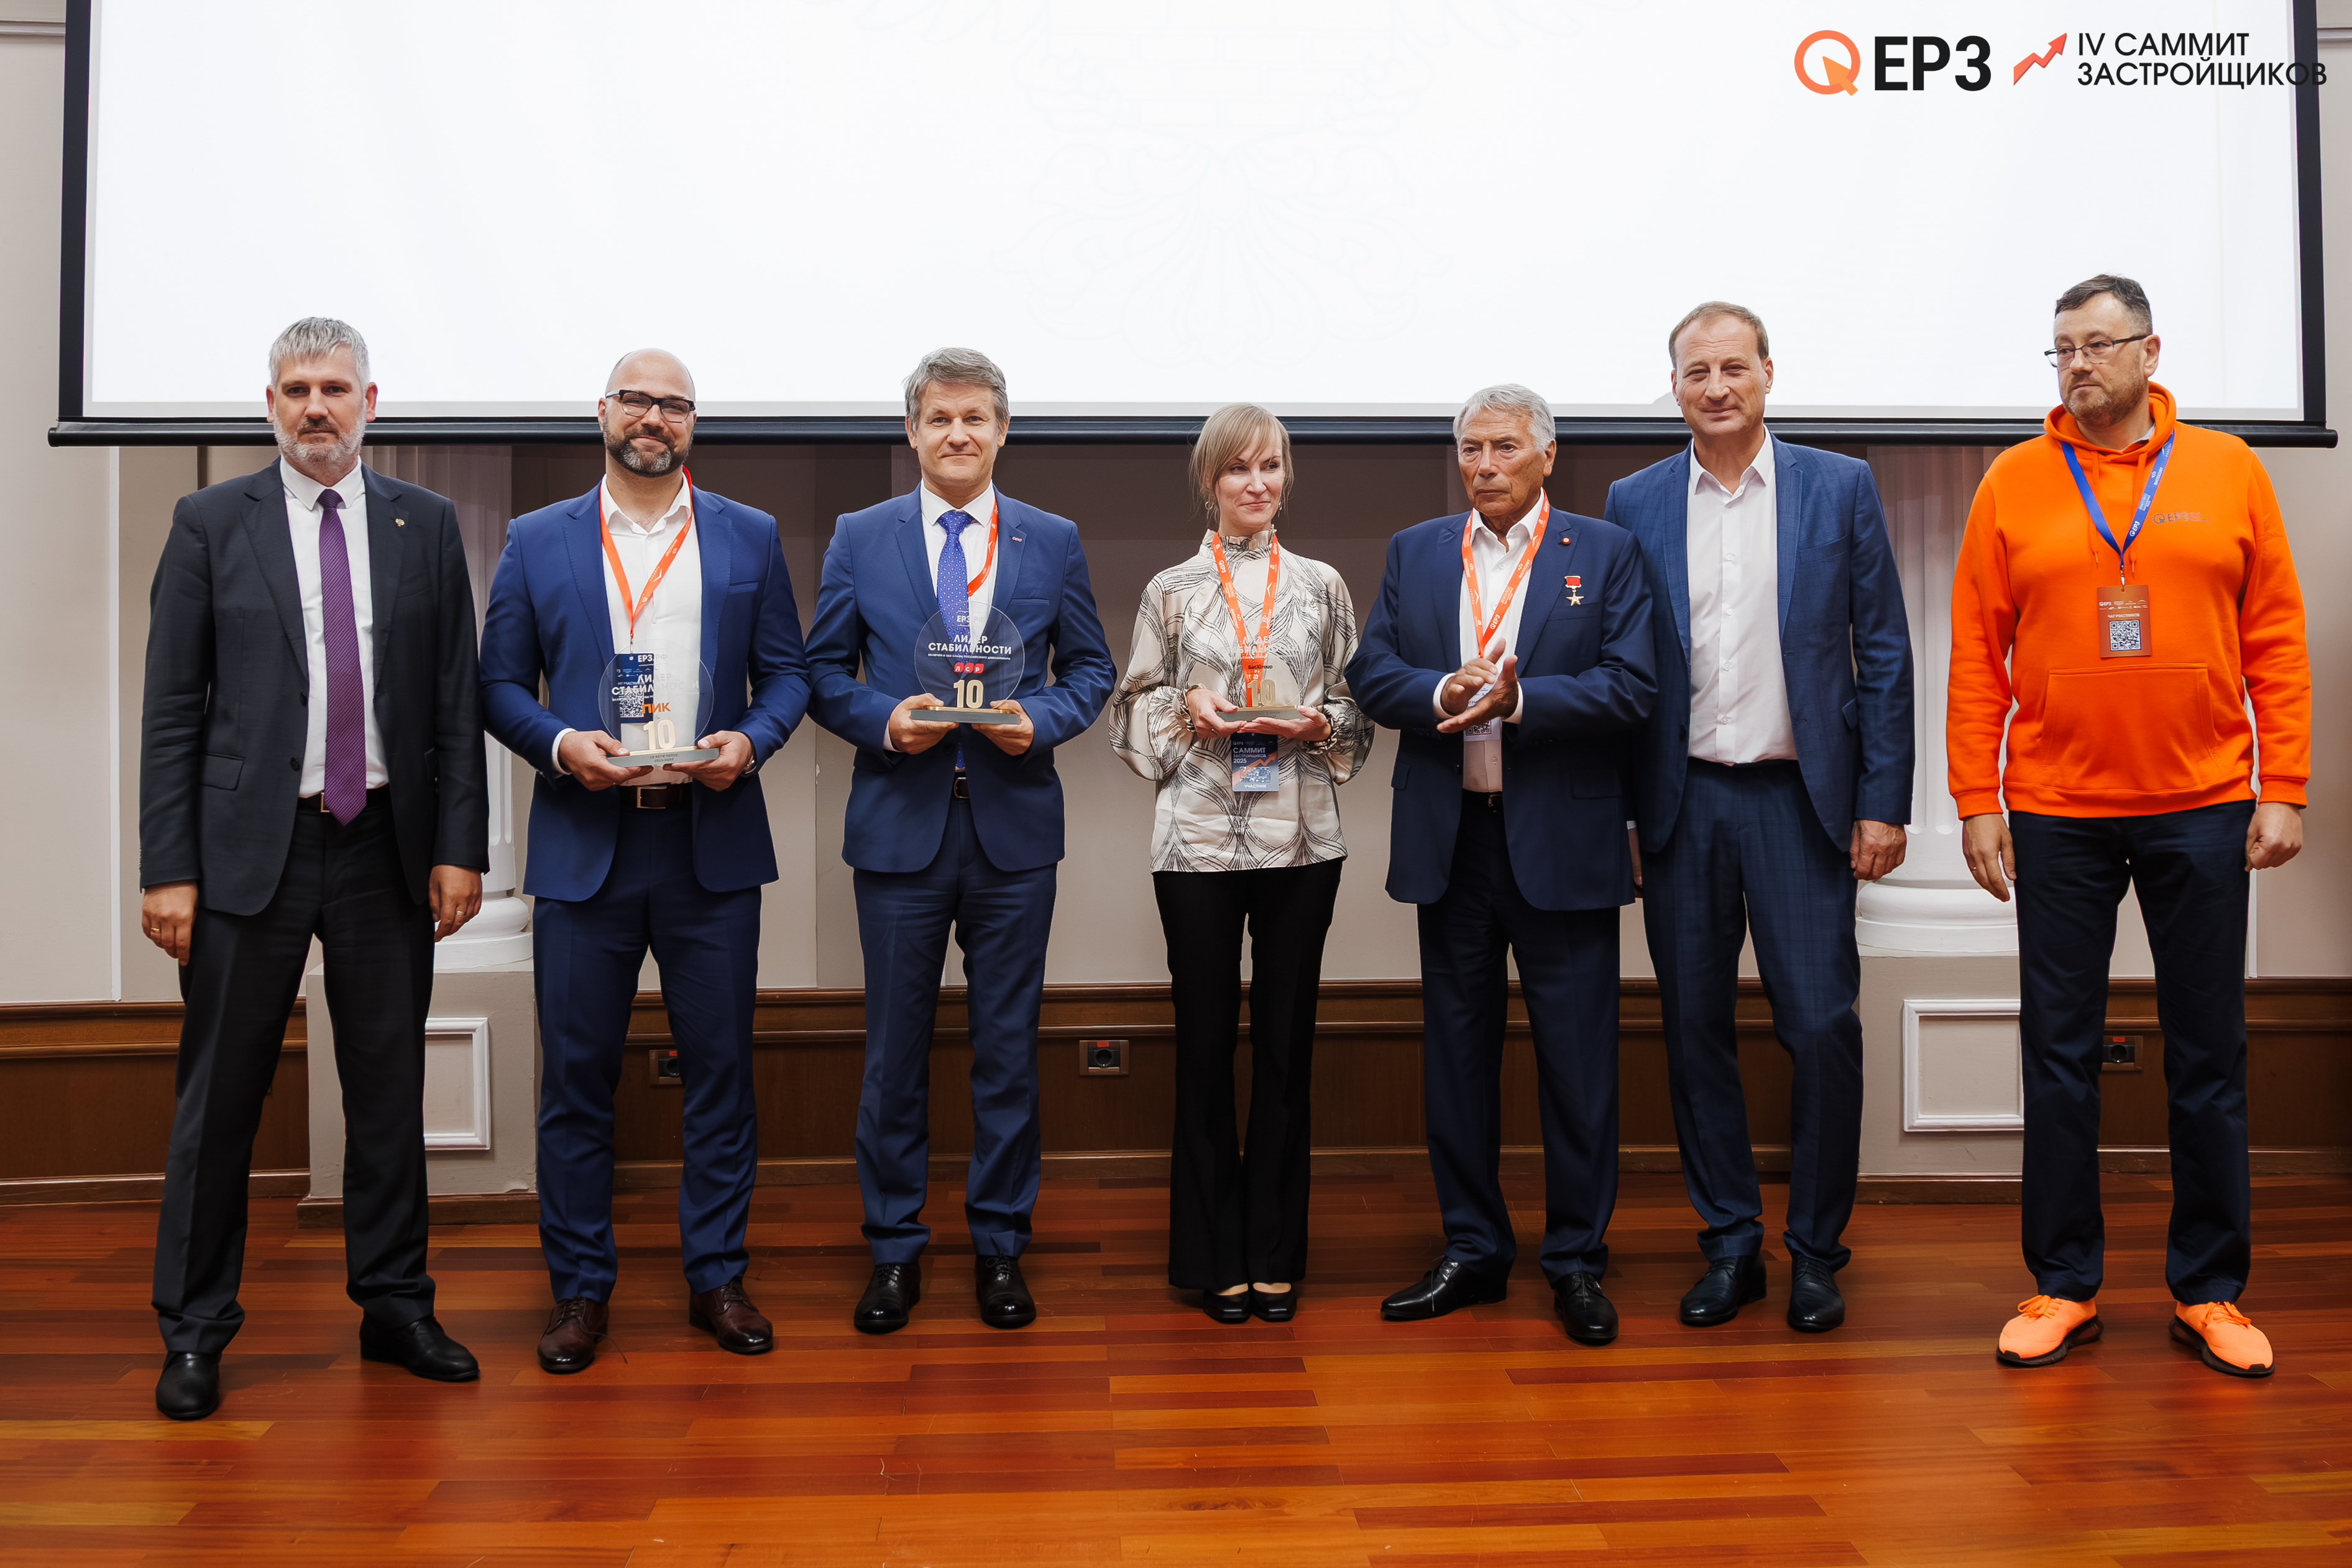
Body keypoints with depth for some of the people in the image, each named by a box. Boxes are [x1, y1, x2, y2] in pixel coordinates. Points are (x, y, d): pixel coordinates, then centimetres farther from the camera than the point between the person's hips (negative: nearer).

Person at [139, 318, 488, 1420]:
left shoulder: (427, 526, 7)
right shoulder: (210, 523, 3)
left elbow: (458, 700, 5)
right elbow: (171, 710, 0)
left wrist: (458, 844, -2)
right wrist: (168, 868, -6)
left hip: (387, 849, 2)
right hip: (252, 845, -1)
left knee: (390, 1090, 10)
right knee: (218, 1098, 5)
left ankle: (394, 1307, 23)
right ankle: (195, 1330, 19)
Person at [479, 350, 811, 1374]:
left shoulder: (751, 538, 10)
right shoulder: (536, 542, 9)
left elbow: (787, 670, 8)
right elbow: (500, 685, 7)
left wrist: (752, 741, -10)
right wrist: (560, 744, -11)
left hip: (714, 839, 1)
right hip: (584, 841, 0)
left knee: (720, 1068, 6)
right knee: (575, 1075, 5)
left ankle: (717, 1277, 20)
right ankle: (581, 1287, 19)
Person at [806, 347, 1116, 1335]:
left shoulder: (1055, 542, 7)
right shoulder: (859, 540, 6)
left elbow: (1090, 669, 9)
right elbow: (824, 674, 6)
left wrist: (1041, 720, -11)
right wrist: (884, 721, -13)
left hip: (1014, 826, 0)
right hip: (899, 826, 0)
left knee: (1008, 1048, 7)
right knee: (894, 1049, 7)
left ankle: (1000, 1246, 22)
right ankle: (894, 1247, 21)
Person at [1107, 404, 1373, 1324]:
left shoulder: (1322, 587, 10)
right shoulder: (1171, 591, 8)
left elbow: (1360, 703, 12)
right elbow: (1135, 708, 10)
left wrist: (1320, 724, -9)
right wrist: (1189, 712, -9)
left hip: (1301, 840, 1)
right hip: (1198, 841, -1)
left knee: (1286, 1044, 5)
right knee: (1205, 1042, 4)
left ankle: (1276, 1257, 18)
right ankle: (1216, 1258, 17)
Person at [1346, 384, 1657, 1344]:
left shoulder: (1606, 552, 3)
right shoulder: (1415, 552, 12)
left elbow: (1631, 687, -8)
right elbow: (1370, 674, 4)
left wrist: (1518, 699, -19)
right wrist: (1442, 692, -15)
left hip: (1563, 842, -3)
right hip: (1450, 841, 3)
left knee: (1579, 1056, 2)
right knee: (1456, 1049, 10)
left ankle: (1577, 1258, 17)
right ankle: (1472, 1250, 24)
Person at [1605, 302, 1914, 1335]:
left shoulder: (1840, 488, 4)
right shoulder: (1635, 504, 7)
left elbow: (1883, 655, 3)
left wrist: (1884, 803, -3)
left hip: (1801, 797, -1)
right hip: (1682, 802, 2)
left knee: (1822, 1026, -3)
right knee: (1695, 1027, 6)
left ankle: (1816, 1249, 16)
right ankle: (1730, 1243, 20)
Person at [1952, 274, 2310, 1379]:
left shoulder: (2228, 471, 4)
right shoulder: (2014, 482, 2)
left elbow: (2277, 642, 4)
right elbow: (1976, 656, 1)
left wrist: (2283, 790, -2)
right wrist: (1976, 803, -4)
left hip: (2205, 808, 1)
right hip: (2056, 812, 0)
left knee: (2208, 1053, 8)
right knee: (2059, 1054, 5)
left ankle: (2209, 1290, 21)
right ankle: (2065, 1286, 18)